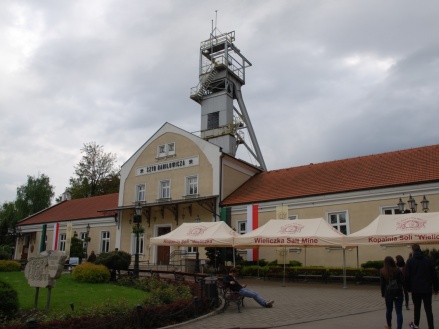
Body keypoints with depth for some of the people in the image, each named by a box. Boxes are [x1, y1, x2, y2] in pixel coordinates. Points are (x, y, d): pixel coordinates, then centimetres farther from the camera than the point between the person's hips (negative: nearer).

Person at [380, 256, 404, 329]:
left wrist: (383, 293, 9)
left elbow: (382, 283, 0)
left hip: (388, 293, 2)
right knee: (399, 312, 1)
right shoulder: (397, 270, -8)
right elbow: (402, 281, -5)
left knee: (389, 310, 20)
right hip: (398, 293, -2)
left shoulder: (382, 271, -3)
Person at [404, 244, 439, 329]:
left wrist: (408, 288, 3)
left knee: (417, 307, 14)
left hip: (416, 289, -1)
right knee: (428, 309, 4)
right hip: (427, 289, 1)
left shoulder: (410, 261, -2)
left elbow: (407, 276, -5)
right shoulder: (427, 260, 5)